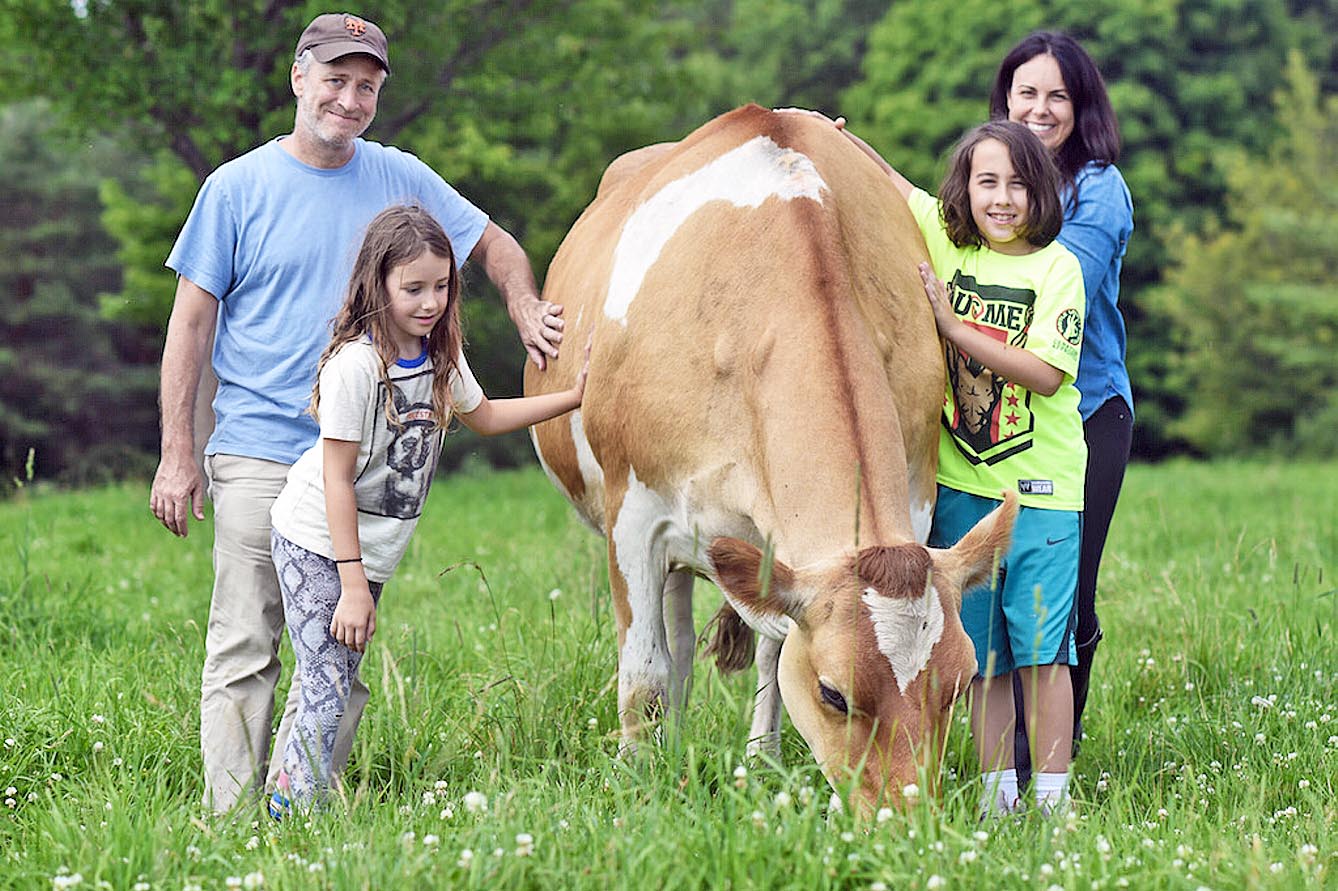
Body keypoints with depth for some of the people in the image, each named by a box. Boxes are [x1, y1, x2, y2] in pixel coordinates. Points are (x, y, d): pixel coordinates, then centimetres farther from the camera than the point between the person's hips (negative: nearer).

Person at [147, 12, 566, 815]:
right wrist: (178, 454, -4)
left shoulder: (403, 180, 7)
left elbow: (493, 242, 21)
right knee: (243, 654, -4)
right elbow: (193, 320, 1)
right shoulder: (239, 188, -1)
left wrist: (526, 309, -1)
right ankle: (233, 823, 0)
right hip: (259, 453, -3)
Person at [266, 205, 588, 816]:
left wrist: (572, 397, 17)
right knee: (326, 696, -11)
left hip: (370, 552, 7)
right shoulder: (356, 364, -20)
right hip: (317, 547, -7)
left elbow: (481, 417, 25)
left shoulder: (440, 357, 4)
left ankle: (288, 800, 18)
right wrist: (352, 584, -20)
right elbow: (337, 479, -19)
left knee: (339, 688, 8)